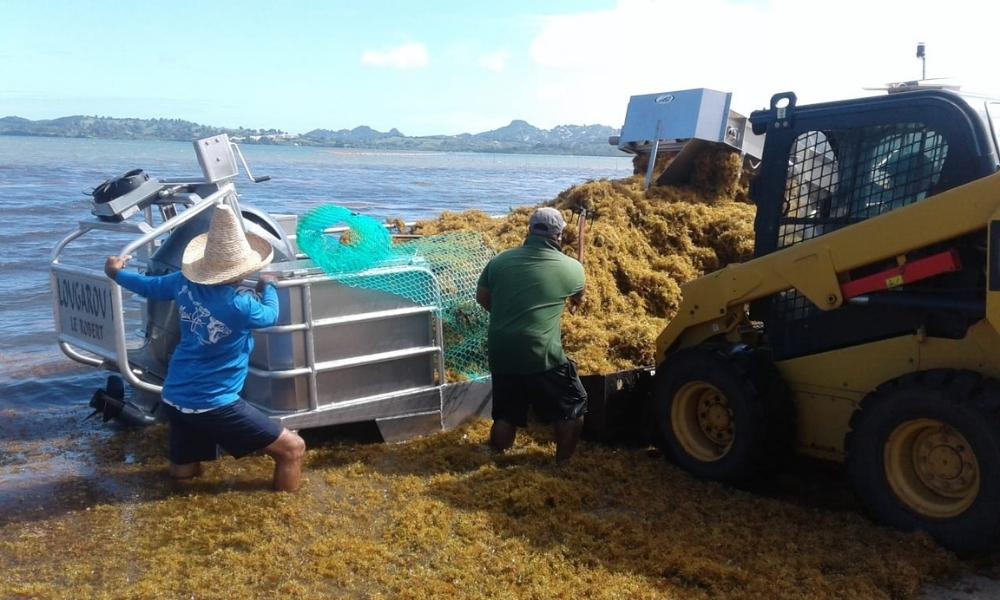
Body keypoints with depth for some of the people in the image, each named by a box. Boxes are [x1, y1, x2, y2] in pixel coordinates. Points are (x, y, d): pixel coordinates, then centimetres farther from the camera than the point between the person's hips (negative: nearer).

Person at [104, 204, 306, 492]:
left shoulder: (184, 283, -2)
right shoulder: (239, 304, -21)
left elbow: (149, 286, 18)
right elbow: (270, 316, 1)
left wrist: (116, 272, 40)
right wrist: (268, 286, 21)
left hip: (173, 400, 8)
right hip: (214, 406, -8)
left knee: (183, 472, 31)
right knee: (293, 449, -3)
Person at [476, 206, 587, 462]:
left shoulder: (501, 260, 5)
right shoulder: (569, 267, -3)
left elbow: (482, 297, 17)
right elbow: (578, 296, 19)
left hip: (500, 354, 4)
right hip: (542, 356, -4)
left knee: (505, 415, 19)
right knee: (573, 408, 16)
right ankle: (563, 464, 21)